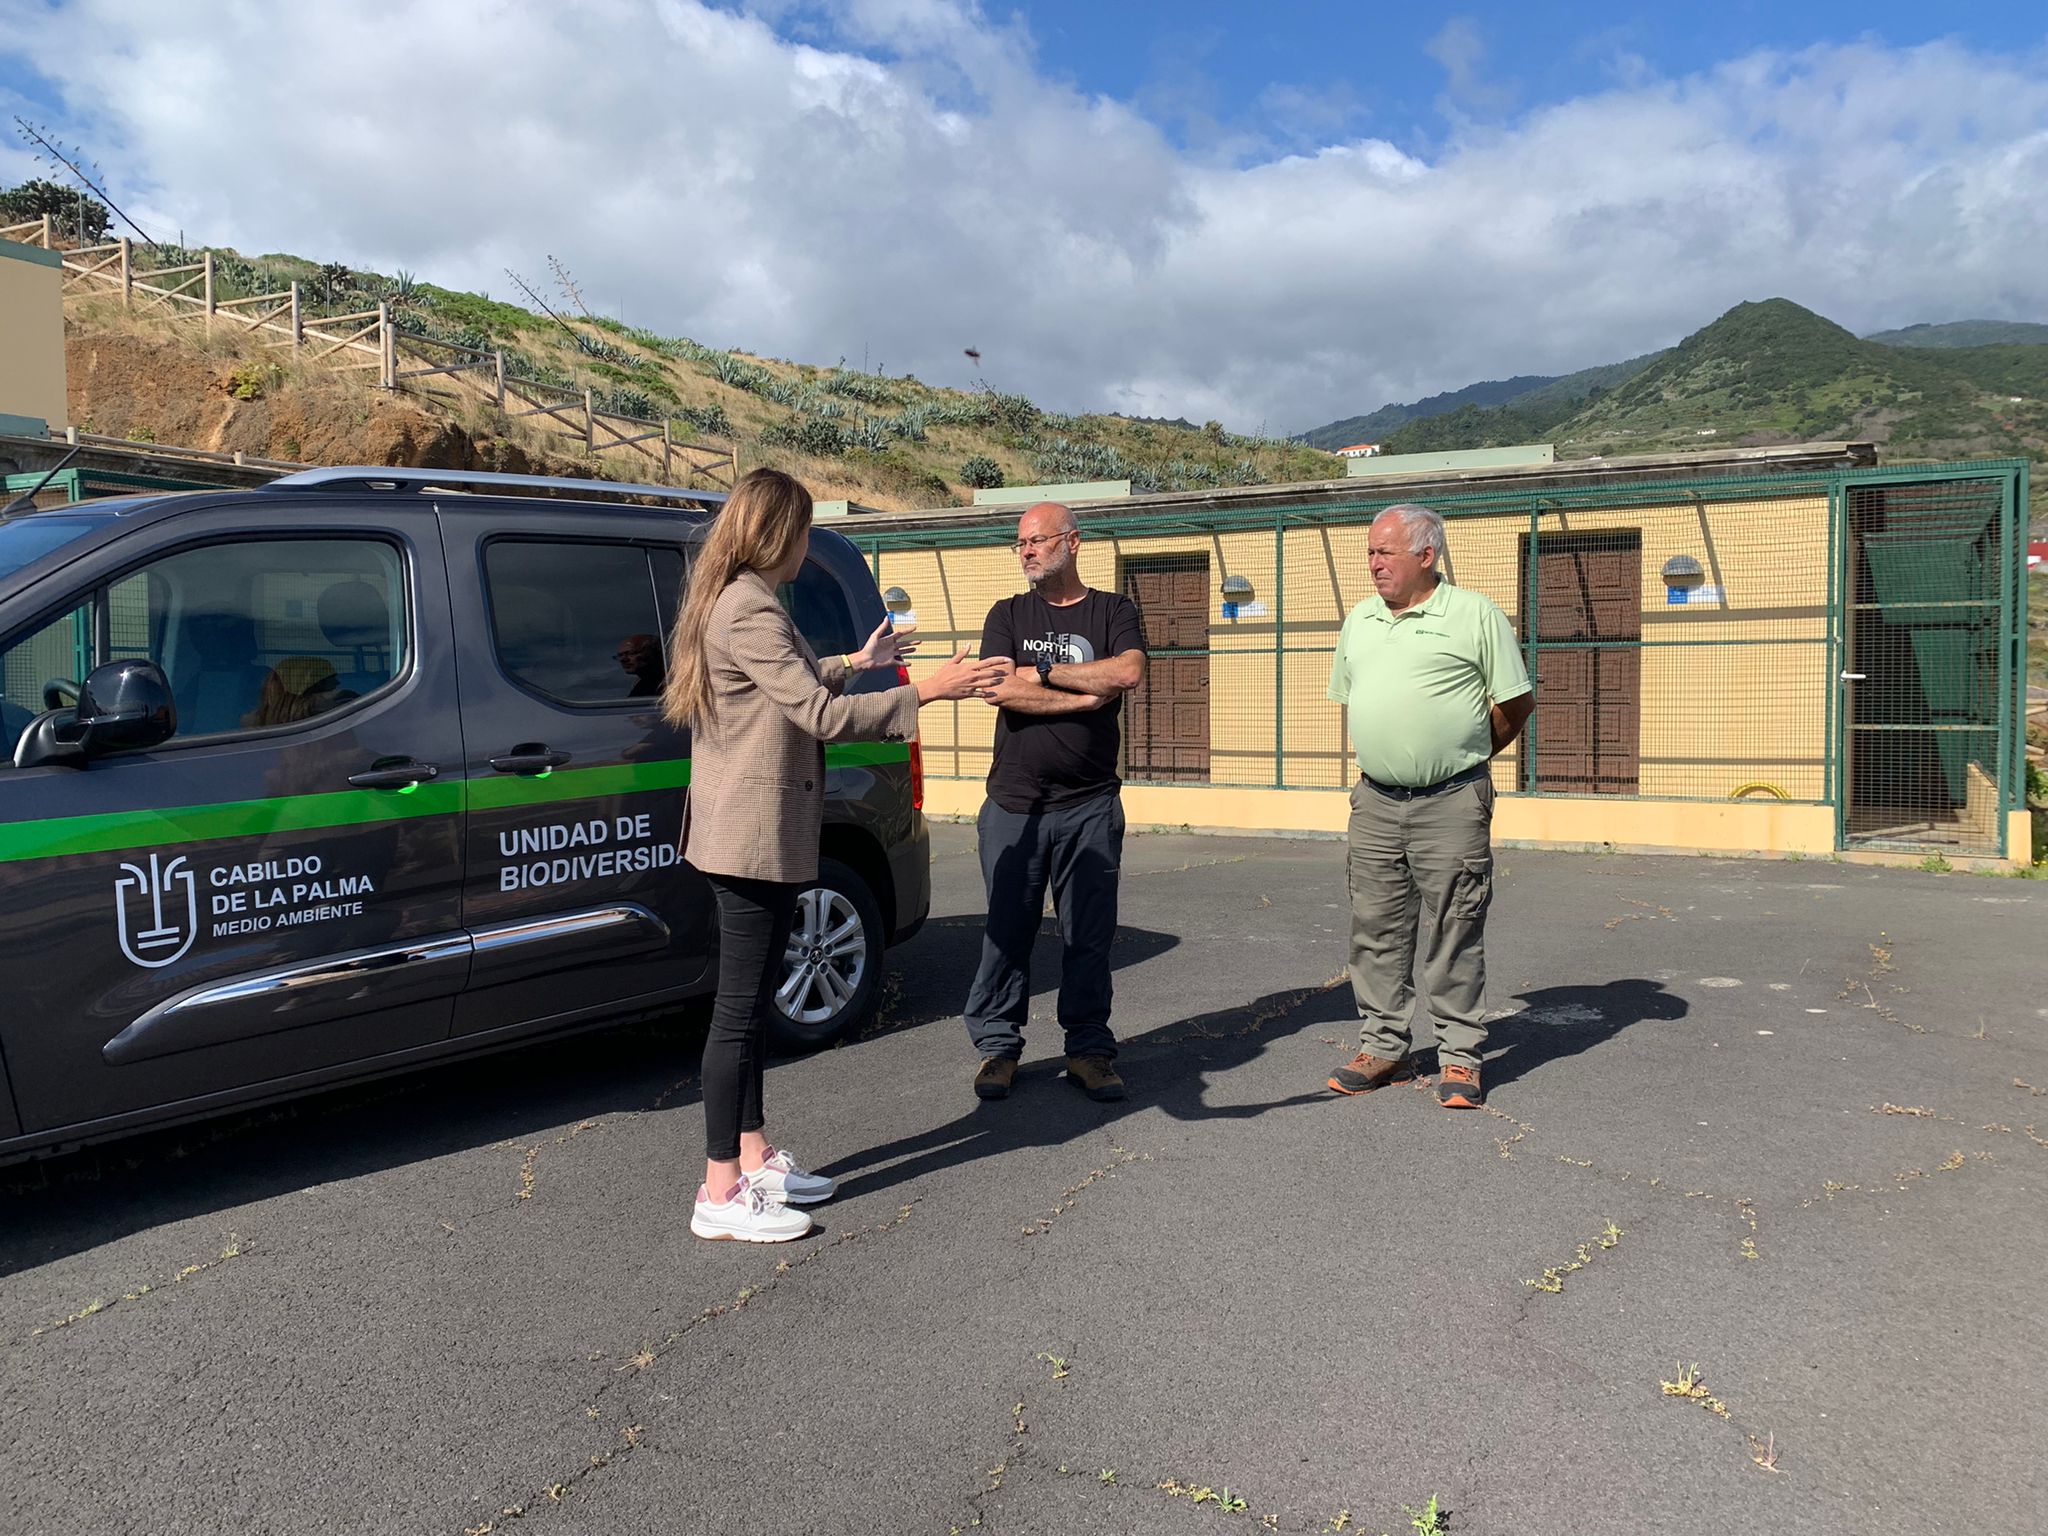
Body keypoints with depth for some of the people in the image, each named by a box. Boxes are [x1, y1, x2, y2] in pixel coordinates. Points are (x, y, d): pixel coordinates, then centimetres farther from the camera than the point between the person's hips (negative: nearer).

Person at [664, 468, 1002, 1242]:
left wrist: (854, 662, 33)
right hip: (754, 836, -11)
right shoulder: (750, 612, -19)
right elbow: (819, 714, -23)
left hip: (754, 834, 11)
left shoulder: (732, 602, 15)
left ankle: (754, 1157, 28)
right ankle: (720, 1194, 4)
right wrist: (924, 692, -20)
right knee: (739, 1010, -5)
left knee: (751, 1003, 16)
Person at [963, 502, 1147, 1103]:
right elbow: (997, 691, -7)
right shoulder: (1008, 615, 11)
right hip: (1013, 803, 1)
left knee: (1088, 934, 4)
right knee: (1006, 930, 3)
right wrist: (1085, 695, -8)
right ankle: (998, 1044, 16)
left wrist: (1040, 673, -9)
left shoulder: (1113, 612, 8)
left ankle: (1088, 1048, 15)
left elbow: (1128, 672, -13)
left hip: (1090, 805, 0)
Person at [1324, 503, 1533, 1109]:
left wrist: (1462, 757, 7)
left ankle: (1459, 1057, 12)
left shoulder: (1476, 615, -4)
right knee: (1376, 931, 9)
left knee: (1453, 935, 1)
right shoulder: (1358, 621, 13)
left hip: (1451, 804, -5)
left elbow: (1516, 703, 1)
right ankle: (1383, 1047, 21)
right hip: (1375, 803, 5)